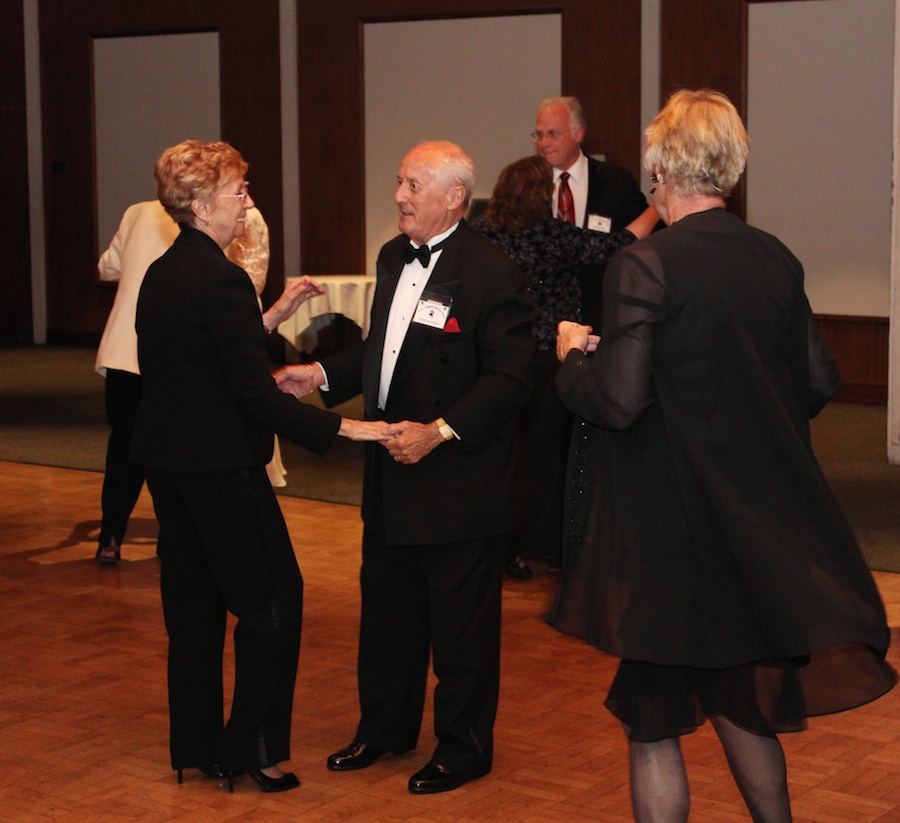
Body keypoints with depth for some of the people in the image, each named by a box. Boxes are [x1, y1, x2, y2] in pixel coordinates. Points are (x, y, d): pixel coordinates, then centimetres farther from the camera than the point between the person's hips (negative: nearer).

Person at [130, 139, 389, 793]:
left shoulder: (162, 274, 9)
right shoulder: (222, 279, -19)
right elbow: (255, 393, -22)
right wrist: (342, 427, -21)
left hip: (166, 457, 9)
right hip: (220, 463, -9)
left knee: (193, 603, 15)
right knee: (273, 598, 2)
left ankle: (196, 744, 23)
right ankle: (255, 746, 7)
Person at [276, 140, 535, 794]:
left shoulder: (492, 272, -16)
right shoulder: (395, 257, 10)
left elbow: (509, 378, -19)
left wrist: (440, 432, -24)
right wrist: (321, 375, 7)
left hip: (458, 481, -8)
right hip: (392, 475, 8)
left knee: (462, 624, 5)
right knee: (388, 608, 20)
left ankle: (464, 748, 22)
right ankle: (385, 728, 37)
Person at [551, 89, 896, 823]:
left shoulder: (644, 266, -17)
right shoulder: (777, 260, 1)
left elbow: (617, 402, -21)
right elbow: (818, 383, 7)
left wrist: (574, 356, -2)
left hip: (669, 526, -6)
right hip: (760, 523, 6)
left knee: (654, 720, 6)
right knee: (740, 697, 24)